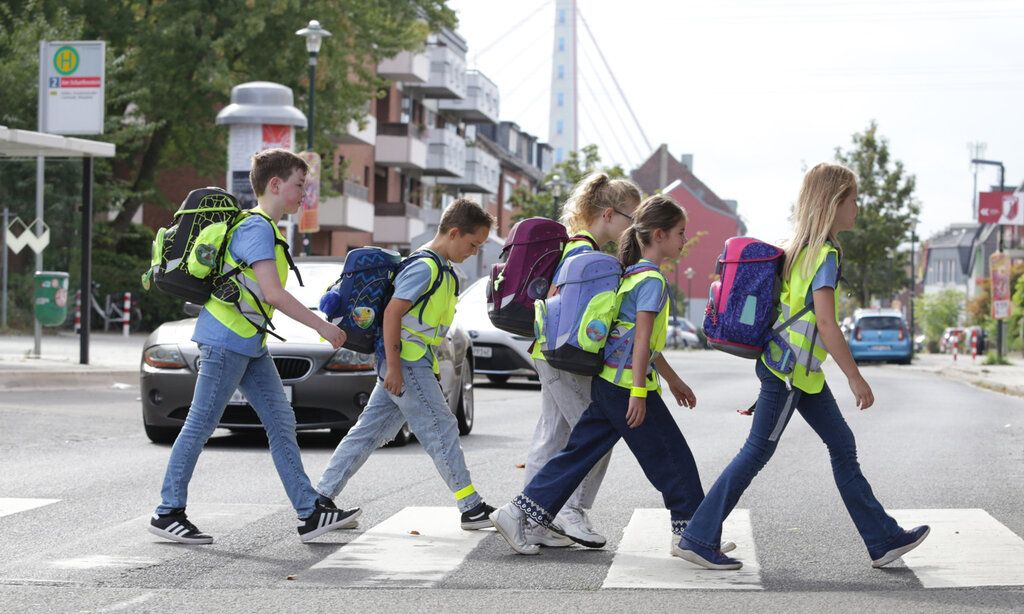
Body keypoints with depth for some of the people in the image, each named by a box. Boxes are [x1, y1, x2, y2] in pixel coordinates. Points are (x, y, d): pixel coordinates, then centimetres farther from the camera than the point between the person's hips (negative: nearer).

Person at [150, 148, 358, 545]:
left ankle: (311, 512, 5)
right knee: (200, 426, -4)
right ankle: (167, 513, 3)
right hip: (226, 340, -10)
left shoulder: (268, 229, 17)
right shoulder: (256, 228, -15)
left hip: (251, 345, 10)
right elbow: (273, 293, -22)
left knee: (282, 423, 6)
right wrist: (322, 327, -18)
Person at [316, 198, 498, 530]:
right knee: (442, 431, -6)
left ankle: (321, 497, 11)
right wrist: (394, 366, -22)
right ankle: (472, 508, -3)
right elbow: (392, 312, -19)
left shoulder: (442, 270, 17)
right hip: (405, 361, -10)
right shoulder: (424, 267, -15)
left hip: (412, 363, 10)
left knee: (368, 432, 9)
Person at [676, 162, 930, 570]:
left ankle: (884, 539, 17)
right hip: (790, 369, -10)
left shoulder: (799, 247, 12)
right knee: (756, 453, -5)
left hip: (802, 371, 10)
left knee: (842, 445, 12)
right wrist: (855, 378, -21)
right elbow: (825, 322, -23)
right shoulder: (825, 254, -16)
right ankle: (698, 539, 0)